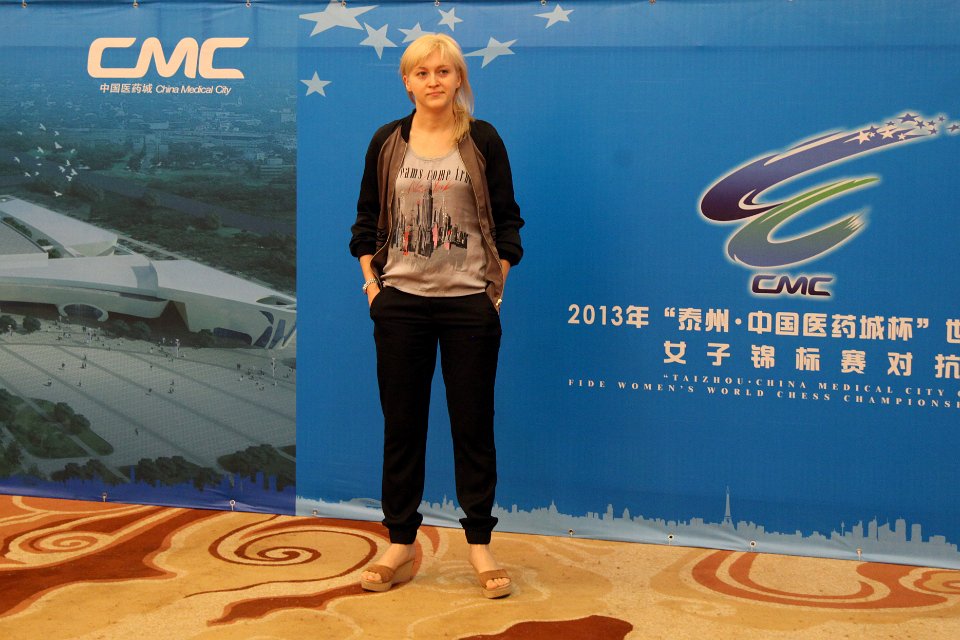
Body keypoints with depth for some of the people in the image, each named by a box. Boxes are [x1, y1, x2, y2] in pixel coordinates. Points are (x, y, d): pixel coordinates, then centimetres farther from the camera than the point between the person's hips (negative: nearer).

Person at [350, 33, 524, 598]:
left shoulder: (483, 140, 0)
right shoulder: (388, 143, 5)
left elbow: (507, 219, 3)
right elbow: (368, 218, 10)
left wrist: (498, 282, -3)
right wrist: (370, 278, 1)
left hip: (469, 302, -1)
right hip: (400, 301, 2)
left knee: (473, 424, 4)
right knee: (402, 424, 7)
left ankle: (480, 545, 17)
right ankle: (401, 546, 19)